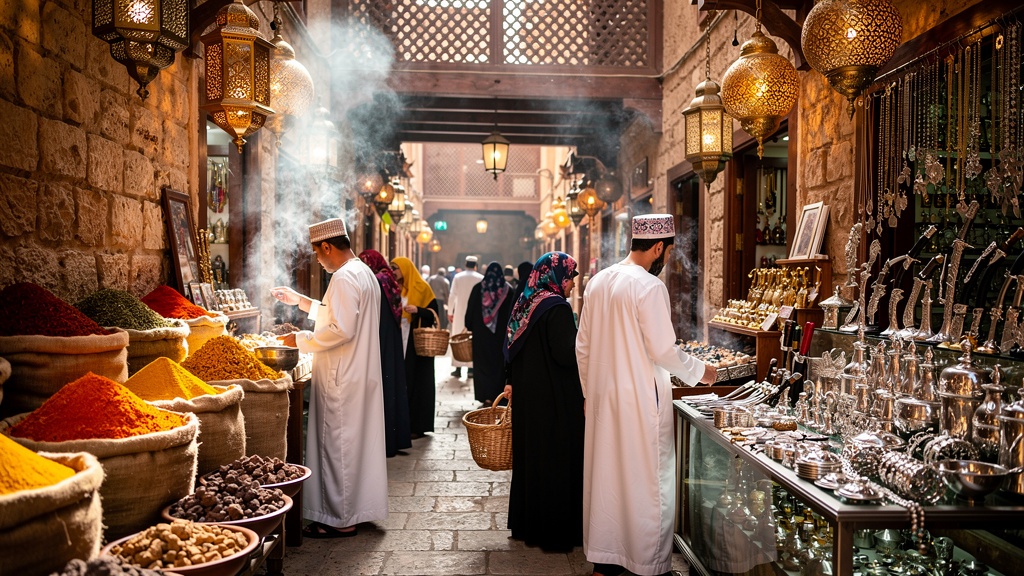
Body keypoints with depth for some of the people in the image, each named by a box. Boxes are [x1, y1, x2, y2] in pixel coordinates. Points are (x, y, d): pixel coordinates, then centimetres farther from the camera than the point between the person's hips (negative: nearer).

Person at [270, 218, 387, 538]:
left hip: (342, 379, -10)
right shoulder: (364, 273, 15)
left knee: (337, 446, -1)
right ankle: (360, 507, 27)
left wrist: (300, 340, -14)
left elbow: (341, 330, -25)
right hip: (362, 374, 10)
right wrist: (300, 301, 23)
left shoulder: (344, 278, -18)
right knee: (359, 443, 16)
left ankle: (340, 520, 8)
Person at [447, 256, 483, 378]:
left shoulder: (458, 277, -1)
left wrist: (450, 312, 4)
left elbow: (452, 296, -3)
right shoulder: (481, 278, -2)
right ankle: (471, 368, 3)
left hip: (460, 312, 1)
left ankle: (458, 369, 9)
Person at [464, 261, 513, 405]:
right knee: (498, 363, 9)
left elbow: (470, 310, 0)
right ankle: (496, 395, 9)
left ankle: (485, 395, 0)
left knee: (482, 362, 6)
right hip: (501, 333, 0)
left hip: (481, 332, 0)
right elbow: (513, 312, -1)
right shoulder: (508, 289, -2)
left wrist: (468, 327, 11)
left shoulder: (478, 288, -2)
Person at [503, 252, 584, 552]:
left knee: (531, 456, 17)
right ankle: (554, 531, 10)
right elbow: (567, 355, -23)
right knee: (556, 460, 2)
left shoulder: (527, 304, 7)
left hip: (528, 394, 9)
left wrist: (513, 382, 21)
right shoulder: (557, 307, -18)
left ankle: (526, 524, 28)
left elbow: (514, 348, 14)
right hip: (554, 400, -9)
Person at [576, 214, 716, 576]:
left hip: (602, 395, 8)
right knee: (646, 479, 4)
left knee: (606, 474, 14)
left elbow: (583, 346, 12)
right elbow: (663, 349, -15)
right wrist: (699, 372, 2)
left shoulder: (597, 282, 8)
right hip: (640, 398, -7)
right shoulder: (649, 286, -15)